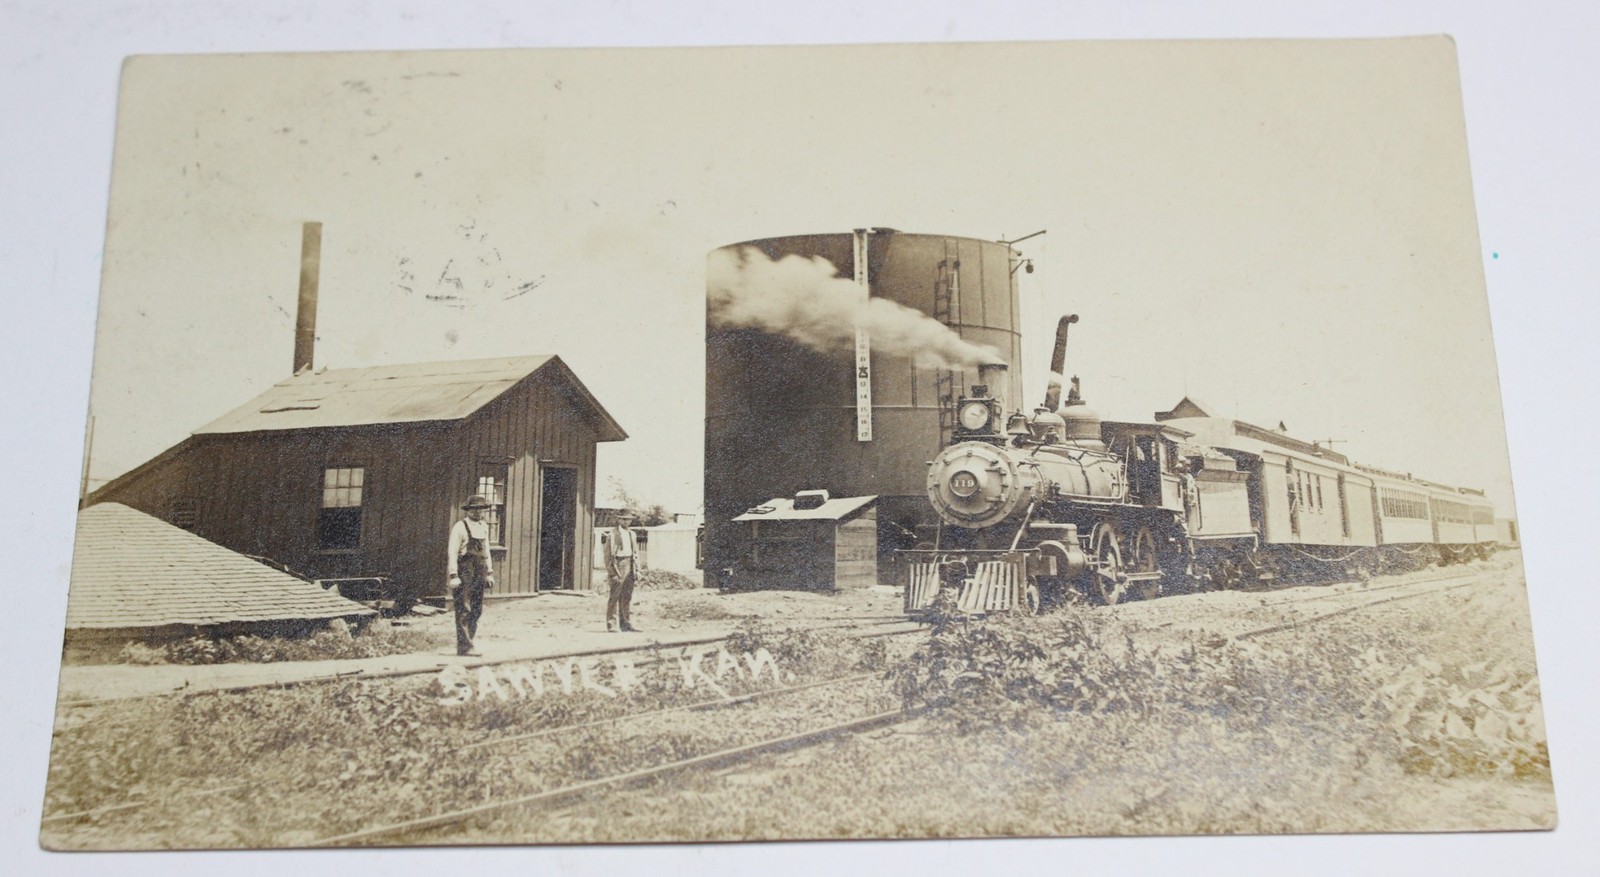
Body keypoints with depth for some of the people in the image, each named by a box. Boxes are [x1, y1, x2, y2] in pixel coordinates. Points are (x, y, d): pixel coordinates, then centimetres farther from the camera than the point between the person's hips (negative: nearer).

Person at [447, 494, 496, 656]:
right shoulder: (460, 527, -9)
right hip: (464, 574, -7)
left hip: (479, 575, 7)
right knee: (464, 611, -6)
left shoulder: (483, 526, 13)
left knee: (477, 611, 9)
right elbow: (452, 552, -13)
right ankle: (464, 647, -3)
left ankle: (465, 643, 19)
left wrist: (490, 573, 16)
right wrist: (453, 576, -19)